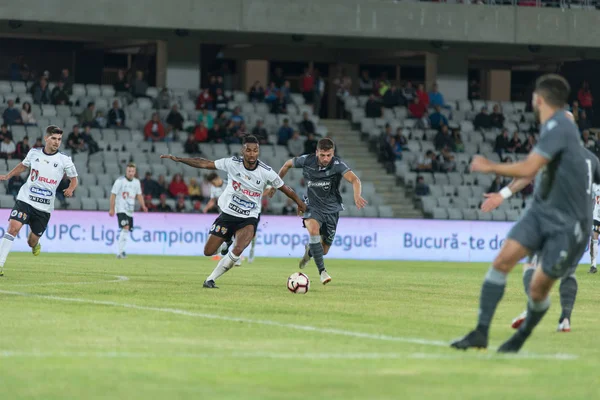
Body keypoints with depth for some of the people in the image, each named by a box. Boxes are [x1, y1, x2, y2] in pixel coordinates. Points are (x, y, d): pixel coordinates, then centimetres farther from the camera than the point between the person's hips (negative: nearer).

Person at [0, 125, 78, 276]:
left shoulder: (64, 160, -3)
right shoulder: (34, 153, 2)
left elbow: (74, 178, 9)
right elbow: (23, 166, 23)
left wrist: (70, 189, -11)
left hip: (44, 207, 0)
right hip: (25, 200, 0)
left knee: (33, 241, 8)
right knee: (13, 227, -21)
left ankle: (35, 244, 48)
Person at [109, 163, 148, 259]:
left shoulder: (136, 182, 12)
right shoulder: (120, 181, -6)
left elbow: (139, 195, 18)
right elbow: (113, 194, -6)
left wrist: (143, 206, 4)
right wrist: (112, 209, -9)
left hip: (130, 210, 7)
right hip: (121, 209, -7)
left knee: (126, 231, 6)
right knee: (125, 228, -21)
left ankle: (120, 252, 15)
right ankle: (120, 251, -22)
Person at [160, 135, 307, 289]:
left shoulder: (266, 172, -14)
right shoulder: (232, 163, -14)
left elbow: (285, 188, 0)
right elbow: (204, 164, -8)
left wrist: (300, 203, 11)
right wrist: (177, 159, -11)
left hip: (249, 219, -2)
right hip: (228, 214, 2)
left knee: (237, 251, -28)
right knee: (208, 252, 5)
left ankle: (211, 279, -10)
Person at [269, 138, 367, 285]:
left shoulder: (337, 164, -20)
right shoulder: (307, 160, -13)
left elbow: (354, 179, -36)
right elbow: (287, 165, 8)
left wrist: (357, 196, -56)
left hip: (332, 209, 0)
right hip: (313, 207, 0)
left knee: (323, 250, 8)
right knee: (313, 230, -33)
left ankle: (309, 250, 47)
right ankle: (322, 271, -29)